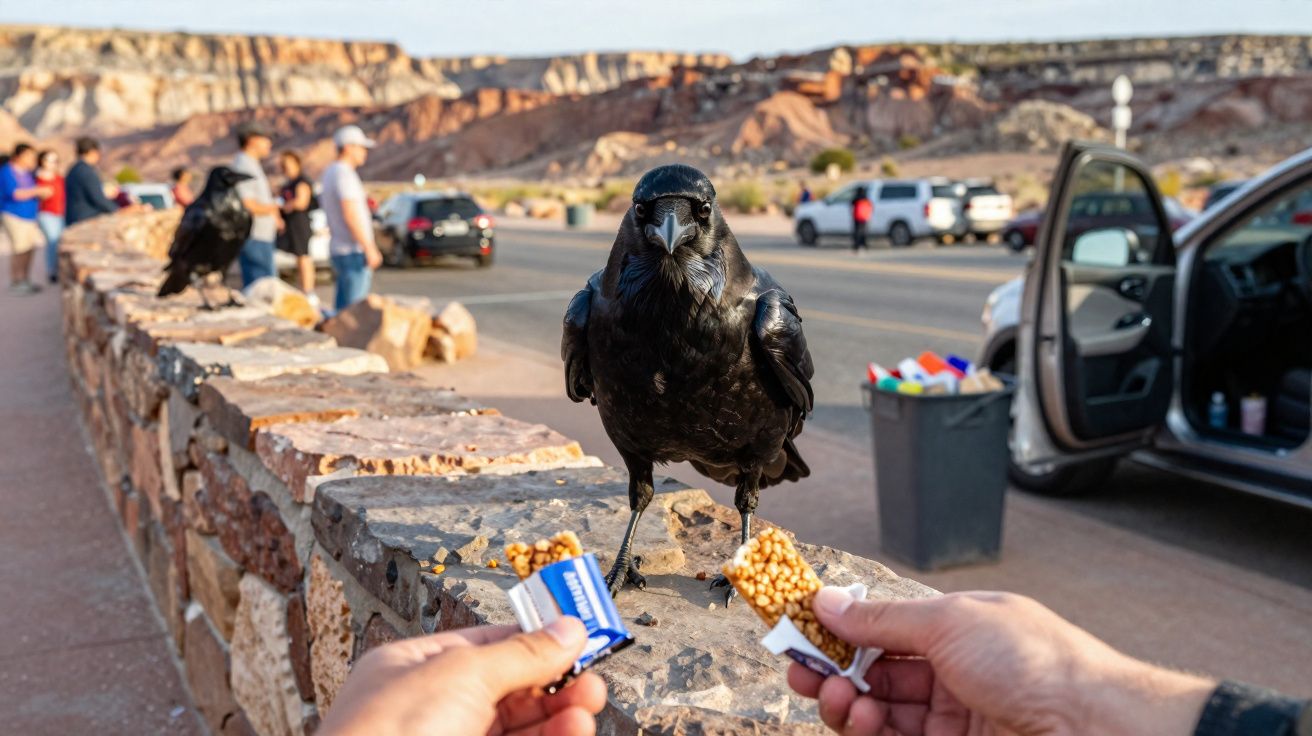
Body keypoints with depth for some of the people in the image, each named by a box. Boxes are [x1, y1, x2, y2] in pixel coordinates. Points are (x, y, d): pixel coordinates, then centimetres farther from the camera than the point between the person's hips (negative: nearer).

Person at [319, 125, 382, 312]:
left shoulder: (329, 173, 19)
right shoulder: (344, 174, -12)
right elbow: (351, 216, -21)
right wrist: (370, 249, -20)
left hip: (338, 249, 10)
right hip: (353, 251, -10)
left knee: (342, 308, 11)